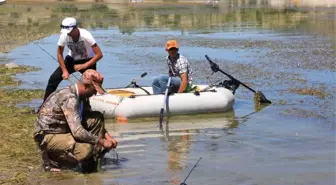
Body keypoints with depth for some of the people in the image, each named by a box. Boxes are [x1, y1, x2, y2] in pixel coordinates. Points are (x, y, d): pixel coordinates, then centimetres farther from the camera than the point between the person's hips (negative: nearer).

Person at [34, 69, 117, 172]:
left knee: (97, 118, -1)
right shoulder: (69, 98, -26)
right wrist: (101, 142, -21)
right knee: (86, 149, -31)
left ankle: (91, 162, 2)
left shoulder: (82, 96, 3)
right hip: (47, 136, -9)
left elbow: (92, 121, 18)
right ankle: (52, 159, -6)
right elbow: (78, 132, -32)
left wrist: (108, 137, 3)